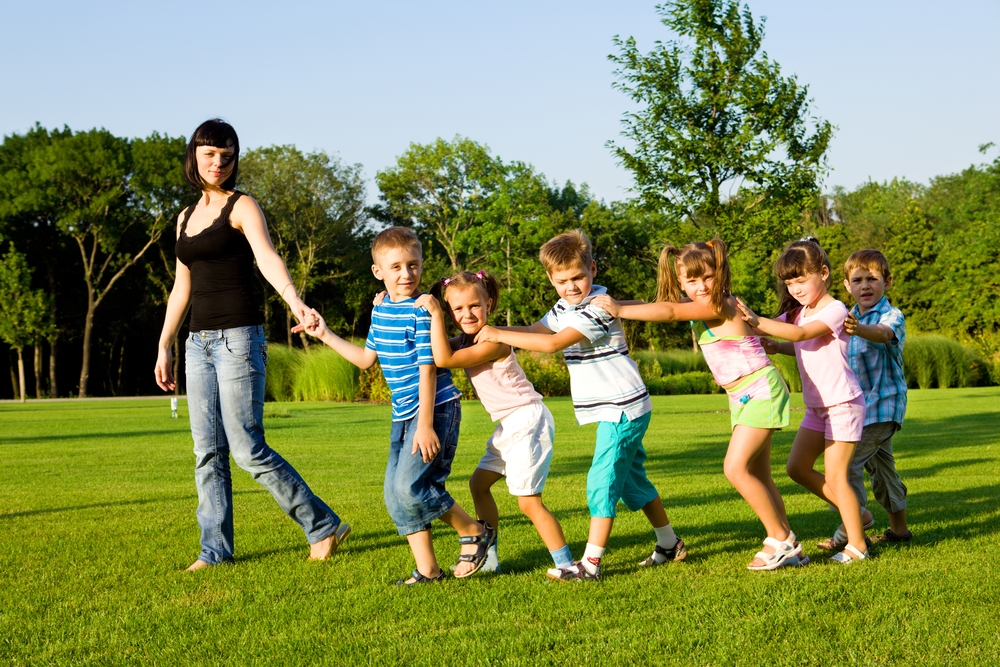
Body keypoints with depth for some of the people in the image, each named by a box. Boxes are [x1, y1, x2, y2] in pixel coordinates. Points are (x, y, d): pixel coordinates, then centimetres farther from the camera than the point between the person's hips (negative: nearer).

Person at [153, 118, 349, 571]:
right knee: (208, 452, 5)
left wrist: (293, 299, -40)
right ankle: (216, 549, 11)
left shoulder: (242, 207, -4)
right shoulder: (186, 219, 17)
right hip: (199, 342, 7)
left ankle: (324, 527, 2)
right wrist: (164, 348, 20)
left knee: (248, 449, -8)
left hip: (239, 339, -7)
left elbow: (267, 258, -22)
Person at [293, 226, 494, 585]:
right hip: (402, 414, 9)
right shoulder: (380, 310, 9)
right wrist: (326, 334, 23)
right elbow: (367, 358, 22)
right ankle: (427, 570, 16)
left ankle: (475, 532, 4)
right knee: (395, 494, 7)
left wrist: (425, 425, -22)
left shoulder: (422, 311, -15)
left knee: (409, 486, -16)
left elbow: (427, 369, -19)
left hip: (436, 409, -9)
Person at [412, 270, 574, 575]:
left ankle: (566, 564, -6)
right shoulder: (465, 341, 8)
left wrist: (435, 315, -24)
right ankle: (489, 558, 26)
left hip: (527, 420, -10)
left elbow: (443, 359, -26)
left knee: (528, 501, -11)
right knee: (479, 483, 18)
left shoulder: (494, 342, -20)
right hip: (509, 425, 10)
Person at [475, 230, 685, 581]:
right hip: (613, 409, 10)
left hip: (623, 408, -10)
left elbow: (552, 343, -28)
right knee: (631, 478, 18)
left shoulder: (599, 307, -21)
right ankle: (669, 544, 31)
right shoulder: (564, 308, 10)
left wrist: (498, 335, -25)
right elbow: (535, 330, 17)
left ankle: (591, 562, -11)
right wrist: (489, 331, -1)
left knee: (602, 480, -11)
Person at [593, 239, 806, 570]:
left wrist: (620, 310, -25)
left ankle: (782, 541, -5)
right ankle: (788, 548, 17)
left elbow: (670, 312, -25)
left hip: (761, 390, -10)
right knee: (757, 476, 11)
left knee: (736, 468, -16)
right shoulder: (700, 308, 11)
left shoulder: (721, 305, -19)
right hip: (742, 397, 10)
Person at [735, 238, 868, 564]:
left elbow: (801, 334, -30)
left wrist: (757, 321, -37)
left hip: (843, 403, -9)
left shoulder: (835, 310, -16)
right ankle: (854, 513, 22)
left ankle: (857, 544, 4)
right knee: (798, 467, 7)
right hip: (816, 406, 9)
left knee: (834, 475, -7)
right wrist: (772, 346, -13)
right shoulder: (798, 312, 11)